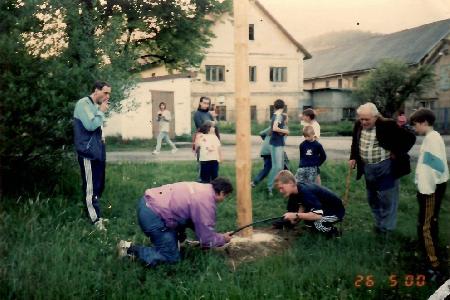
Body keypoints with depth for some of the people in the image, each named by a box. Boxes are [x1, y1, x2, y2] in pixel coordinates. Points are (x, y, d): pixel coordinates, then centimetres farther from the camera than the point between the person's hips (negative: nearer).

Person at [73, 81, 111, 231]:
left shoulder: (96, 105, 15)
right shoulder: (83, 103, -12)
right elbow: (90, 125, -23)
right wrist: (101, 112, -12)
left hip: (97, 152, 9)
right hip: (88, 152, -9)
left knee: (99, 186, 13)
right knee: (91, 188, -5)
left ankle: (96, 215, 23)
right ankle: (96, 221, -2)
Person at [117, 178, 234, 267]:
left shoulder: (200, 187, 13)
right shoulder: (207, 203, -12)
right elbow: (207, 239, -5)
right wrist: (223, 238, 12)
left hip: (147, 201, 10)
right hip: (153, 215, -9)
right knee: (172, 257, 2)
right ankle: (131, 249, 0)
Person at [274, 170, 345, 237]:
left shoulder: (305, 192, -33)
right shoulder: (296, 189, -6)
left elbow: (318, 215, -38)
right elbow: (303, 205, 10)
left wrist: (296, 215, -33)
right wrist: (297, 217, -7)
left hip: (336, 210, -9)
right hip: (323, 207, 9)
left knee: (316, 224, -31)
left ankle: (333, 230, -5)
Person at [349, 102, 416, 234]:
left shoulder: (387, 125, -18)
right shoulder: (358, 125, 1)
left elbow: (410, 138, -15)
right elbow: (355, 142, 20)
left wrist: (397, 154, -14)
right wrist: (353, 157, 10)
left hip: (385, 167, -7)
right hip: (368, 168, 7)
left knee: (386, 198, -1)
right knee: (372, 198, 15)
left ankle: (386, 228, 11)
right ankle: (379, 224, 29)